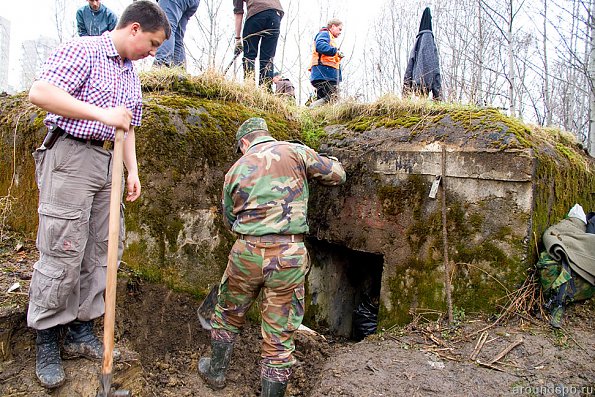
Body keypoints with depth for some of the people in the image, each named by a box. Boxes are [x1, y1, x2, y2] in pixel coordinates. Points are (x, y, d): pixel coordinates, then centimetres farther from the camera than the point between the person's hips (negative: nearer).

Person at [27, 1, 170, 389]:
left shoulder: (131, 74, 19)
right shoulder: (83, 50, -6)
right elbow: (40, 93, -18)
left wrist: (133, 170, 13)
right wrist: (102, 113, -23)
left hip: (108, 164, 8)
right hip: (71, 157, -8)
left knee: (99, 253, 9)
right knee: (62, 255, -5)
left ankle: (81, 333, 23)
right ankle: (47, 344, 12)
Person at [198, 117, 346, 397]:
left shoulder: (235, 170, 9)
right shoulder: (295, 151, 1)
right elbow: (337, 175, 6)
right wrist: (307, 171, 23)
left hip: (247, 253, 2)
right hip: (289, 256, -2)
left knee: (228, 316, 27)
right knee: (279, 338, 10)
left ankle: (215, 372, 46)